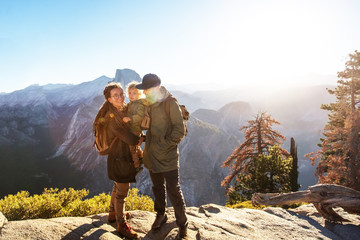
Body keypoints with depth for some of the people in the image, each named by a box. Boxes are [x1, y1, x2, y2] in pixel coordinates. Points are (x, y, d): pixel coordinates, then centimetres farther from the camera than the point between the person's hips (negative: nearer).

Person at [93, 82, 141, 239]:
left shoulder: (124, 110, 3)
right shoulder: (112, 117, -24)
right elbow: (130, 139, -26)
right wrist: (142, 138, -8)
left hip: (125, 155, 9)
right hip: (119, 157, -9)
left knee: (118, 186, 25)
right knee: (122, 191, 4)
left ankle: (113, 213, 46)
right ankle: (121, 225, 23)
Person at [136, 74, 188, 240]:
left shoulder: (170, 103, -15)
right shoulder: (149, 104, 7)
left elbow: (179, 130, -15)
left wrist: (164, 143, -15)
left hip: (167, 156, -7)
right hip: (152, 155, 7)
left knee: (173, 191, 1)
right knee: (158, 188, 21)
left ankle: (182, 225, 19)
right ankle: (160, 215, 41)